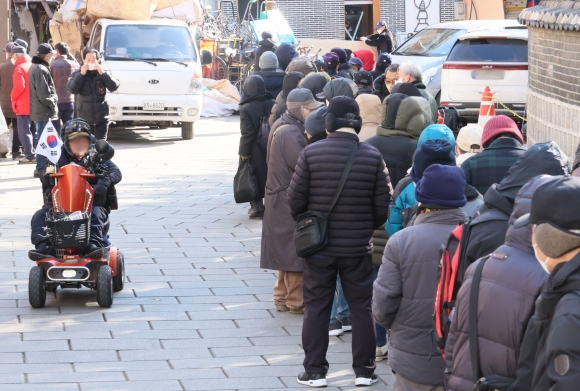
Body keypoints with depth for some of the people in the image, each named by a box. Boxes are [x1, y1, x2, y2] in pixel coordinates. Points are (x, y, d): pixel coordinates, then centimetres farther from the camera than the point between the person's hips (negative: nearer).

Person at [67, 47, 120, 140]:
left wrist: (102, 73, -17)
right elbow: (72, 89, -13)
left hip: (102, 118, 0)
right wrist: (81, 74, -18)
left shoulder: (103, 74, 3)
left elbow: (114, 86, -10)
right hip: (84, 118, 0)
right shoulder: (78, 74, 2)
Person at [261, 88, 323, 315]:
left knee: (286, 250, 17)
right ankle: (297, 302, 6)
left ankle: (282, 297, 24)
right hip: (290, 201, -10)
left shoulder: (281, 127, 12)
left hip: (281, 200, 10)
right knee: (296, 251, -1)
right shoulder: (290, 133, -21)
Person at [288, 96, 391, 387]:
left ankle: (315, 371, 12)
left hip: (319, 244, -1)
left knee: (316, 308, 9)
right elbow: (382, 206, -4)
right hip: (358, 247, 1)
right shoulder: (372, 157, -6)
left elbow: (296, 199, -8)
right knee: (361, 308, 11)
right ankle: (364, 371, 15)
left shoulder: (311, 153, -11)